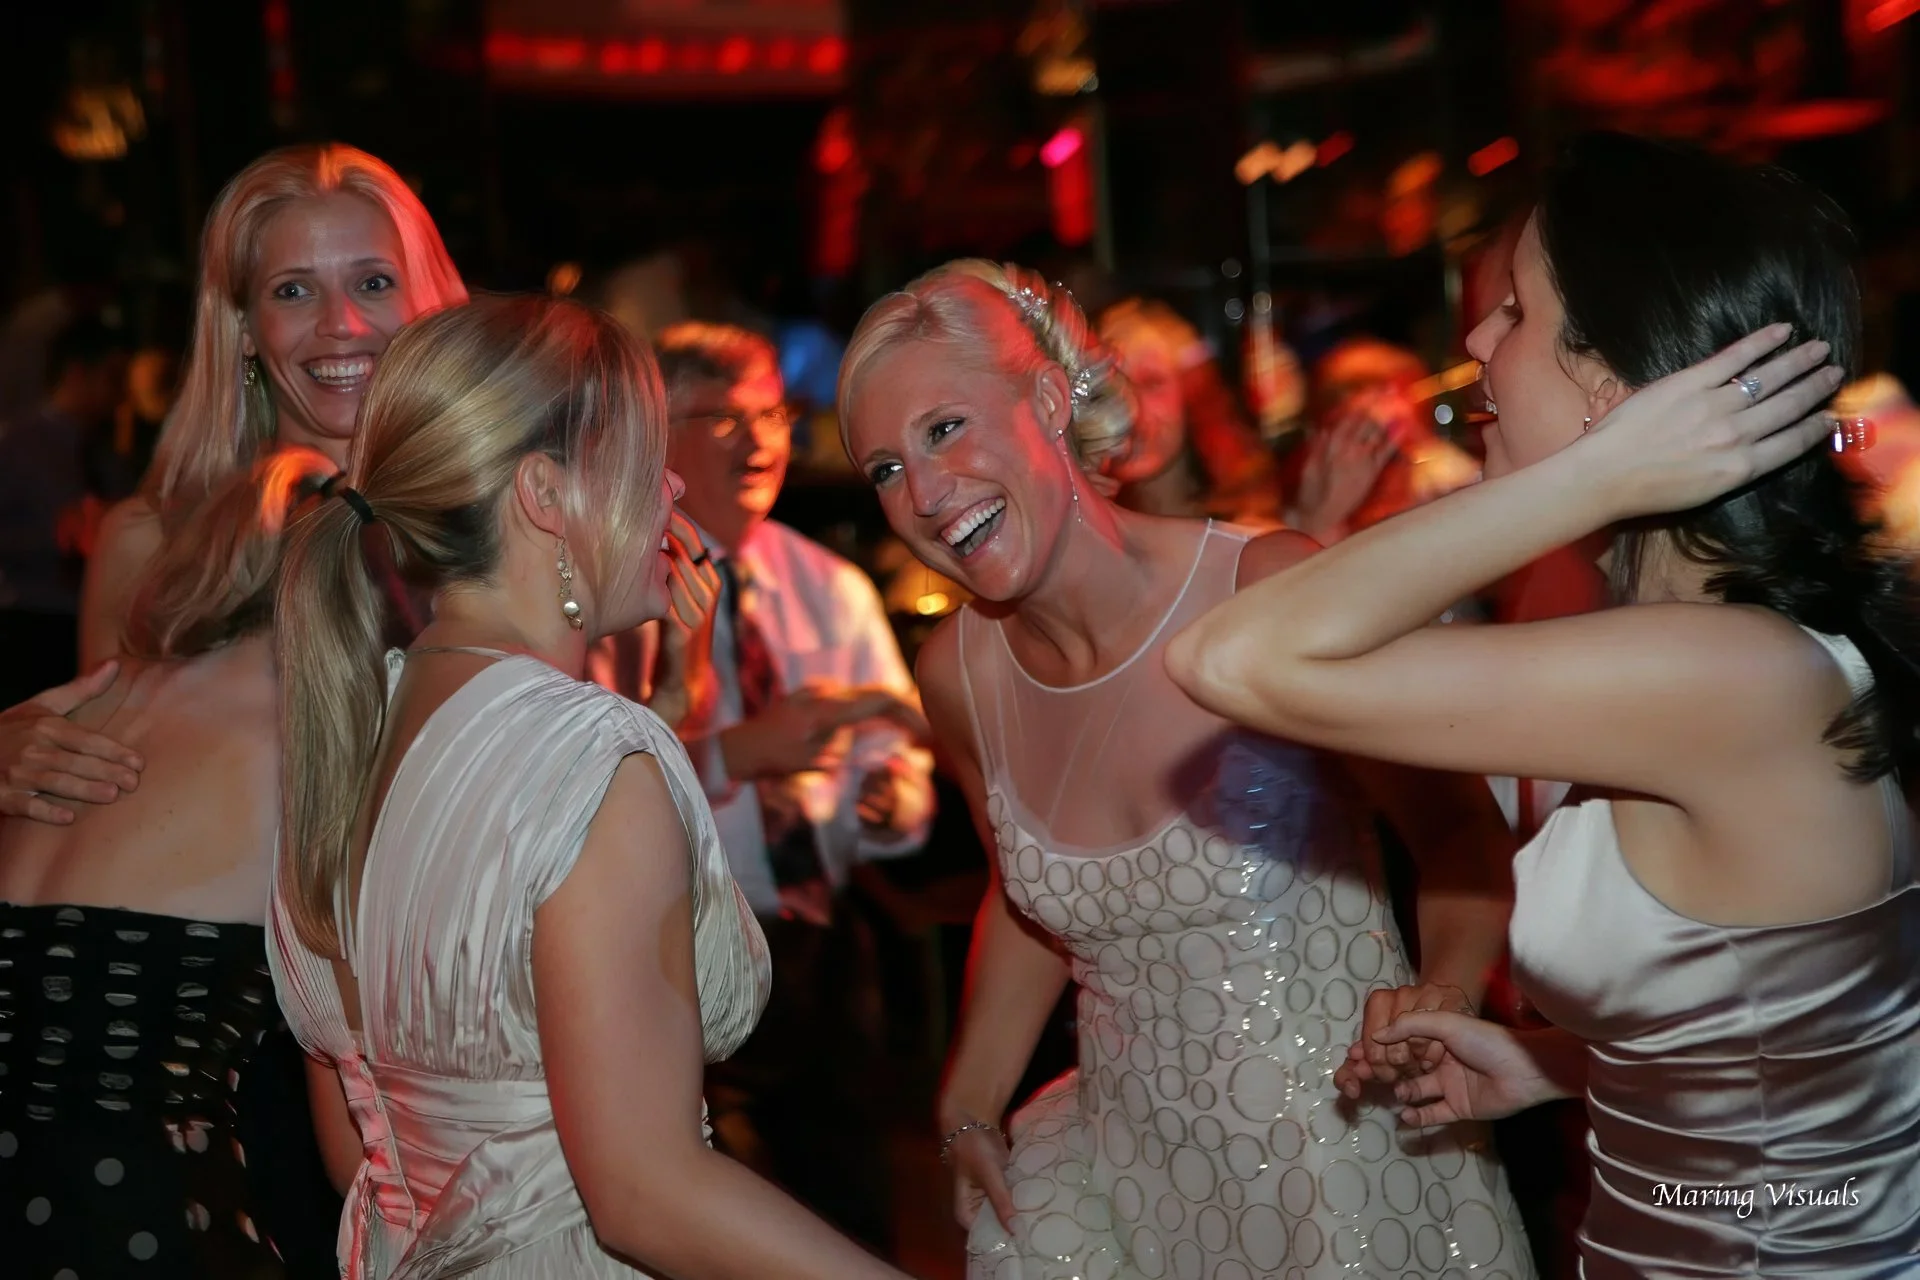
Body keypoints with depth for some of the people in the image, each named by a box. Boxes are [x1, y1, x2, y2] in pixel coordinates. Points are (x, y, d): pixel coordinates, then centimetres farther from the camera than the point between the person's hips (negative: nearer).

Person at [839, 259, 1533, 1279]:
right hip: (1132, 1176, 4)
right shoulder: (960, 675, -5)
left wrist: (1446, 990, -27)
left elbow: (1462, 831, -10)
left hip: (1354, 1166, -4)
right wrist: (967, 1110, 7)